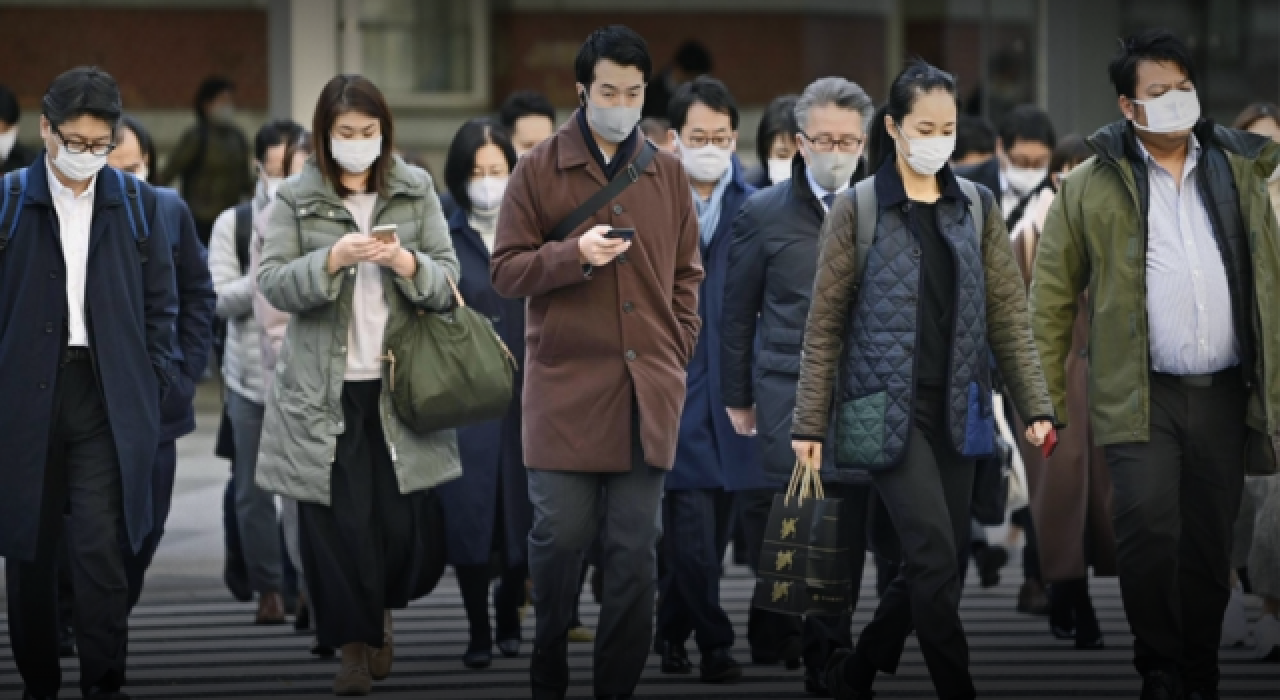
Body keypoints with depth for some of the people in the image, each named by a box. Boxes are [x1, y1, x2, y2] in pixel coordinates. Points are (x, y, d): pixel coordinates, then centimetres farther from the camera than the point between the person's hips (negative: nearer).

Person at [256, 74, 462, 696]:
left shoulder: (415, 192, 6)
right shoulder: (296, 199, 1)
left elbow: (448, 279, 4)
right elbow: (273, 283, -6)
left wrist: (408, 263, -16)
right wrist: (332, 260, -21)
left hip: (398, 384, 1)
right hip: (323, 389, -1)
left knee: (400, 517, 1)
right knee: (335, 521, -4)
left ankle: (382, 614, 28)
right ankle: (355, 644, 7)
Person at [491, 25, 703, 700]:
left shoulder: (668, 174, 11)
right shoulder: (539, 170, 2)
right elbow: (505, 270, 0)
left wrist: (679, 351, 7)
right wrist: (575, 255, -15)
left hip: (649, 392, 3)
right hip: (565, 385, -2)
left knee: (635, 550, 3)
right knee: (561, 537, -2)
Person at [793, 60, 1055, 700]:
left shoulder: (976, 208, 8)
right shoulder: (857, 210, -3)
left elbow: (1008, 314, 8)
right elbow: (824, 326, -1)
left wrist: (1036, 406, 0)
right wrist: (809, 424, -4)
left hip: (956, 409, 5)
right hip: (888, 408, -4)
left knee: (931, 568, 7)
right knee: (936, 559, -14)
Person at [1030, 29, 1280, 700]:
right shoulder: (1092, 185, 1)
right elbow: (1052, 292, 3)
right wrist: (1045, 388, -2)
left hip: (1223, 393, 3)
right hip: (1140, 395, -3)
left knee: (1210, 545, 6)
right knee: (1147, 527, -17)